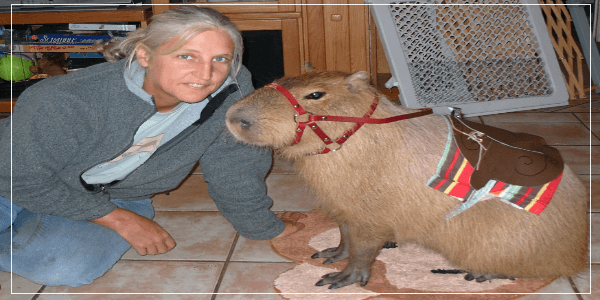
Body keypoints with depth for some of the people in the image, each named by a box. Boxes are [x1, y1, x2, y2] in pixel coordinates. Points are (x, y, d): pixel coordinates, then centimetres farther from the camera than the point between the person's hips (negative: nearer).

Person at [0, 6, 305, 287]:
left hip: (119, 197, 3)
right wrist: (119, 219, -17)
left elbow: (234, 168, -8)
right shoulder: (66, 101, -33)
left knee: (70, 268, -24)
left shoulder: (232, 89, -23)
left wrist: (263, 225, 3)